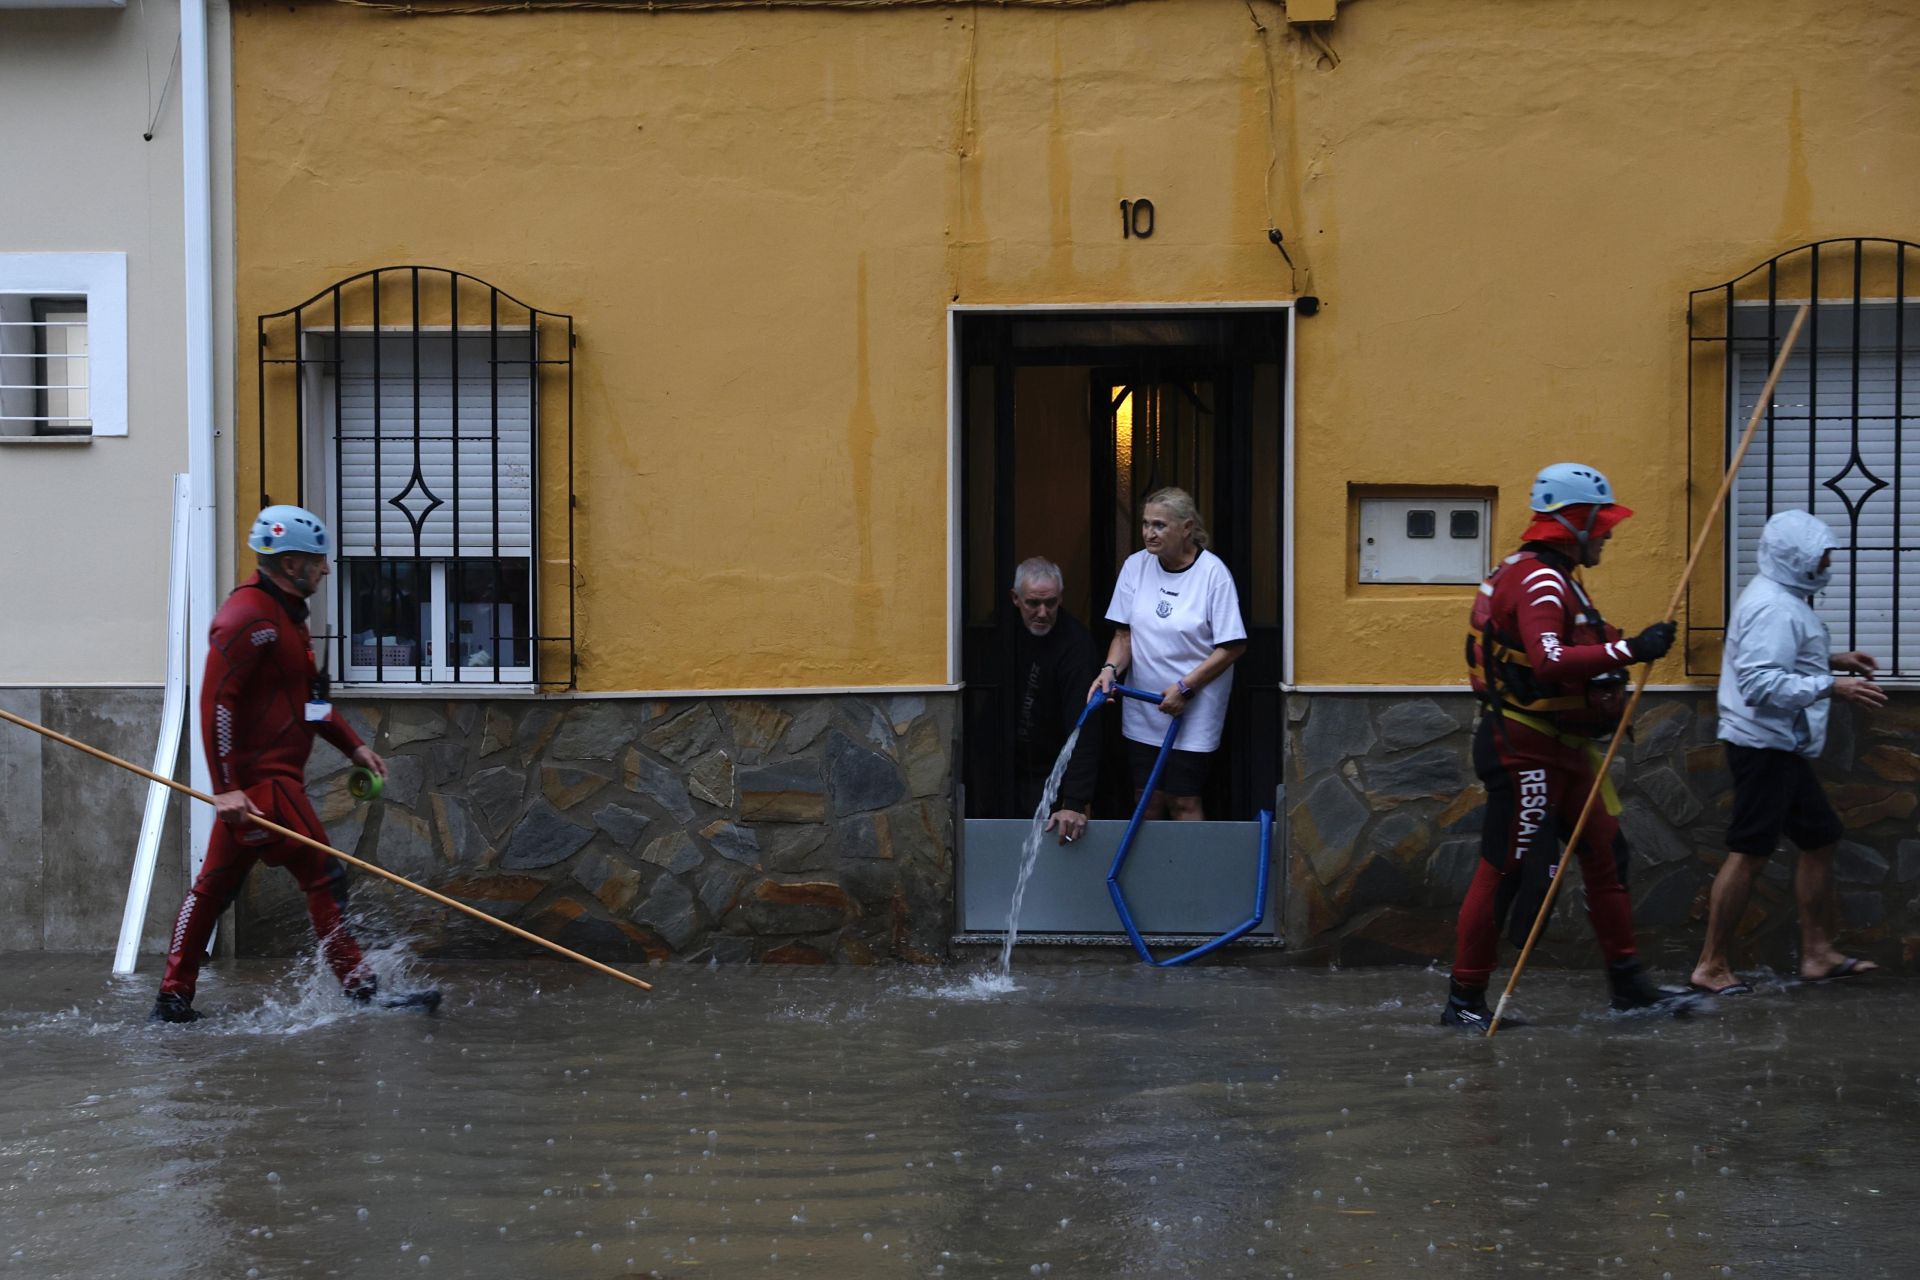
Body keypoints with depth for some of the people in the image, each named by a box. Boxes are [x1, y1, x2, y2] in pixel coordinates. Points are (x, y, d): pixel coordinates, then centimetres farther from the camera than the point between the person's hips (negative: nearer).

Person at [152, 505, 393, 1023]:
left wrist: (353, 746, 19)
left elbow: (307, 693, 27)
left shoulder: (283, 612, 17)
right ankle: (360, 989, -5)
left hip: (271, 774, 11)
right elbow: (216, 700, -22)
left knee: (216, 883, 13)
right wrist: (227, 787, -25)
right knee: (324, 876, -8)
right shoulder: (251, 617, -17)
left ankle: (173, 998, 19)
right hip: (259, 779, -11)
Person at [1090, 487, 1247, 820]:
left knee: (1183, 803, -3)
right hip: (1142, 713, 4)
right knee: (1148, 802, 7)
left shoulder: (1213, 573, -12)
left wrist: (1185, 688, -15)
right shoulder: (1135, 566, 1)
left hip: (1193, 713, -4)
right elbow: (1124, 634, 6)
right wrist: (1111, 669, -14)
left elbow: (1233, 646, -11)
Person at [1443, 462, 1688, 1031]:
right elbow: (1548, 661, -33)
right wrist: (1629, 651, -34)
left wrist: (1606, 706, 15)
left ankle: (1627, 982, 21)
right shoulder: (1537, 579, -18)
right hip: (1526, 748, -11)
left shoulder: (1556, 578, 17)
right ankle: (1464, 999, 0)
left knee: (1605, 855, 13)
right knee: (1507, 871, -7)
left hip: (1562, 746, 11)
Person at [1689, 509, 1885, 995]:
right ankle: (1711, 965, -1)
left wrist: (1832, 658, 17)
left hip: (1783, 747, 11)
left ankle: (1817, 953, 21)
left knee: (1820, 837, 15)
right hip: (1765, 745, -11)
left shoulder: (1784, 599, 14)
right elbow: (1762, 684, -27)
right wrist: (1832, 687, -26)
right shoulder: (1772, 608, -20)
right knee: (1749, 853, -7)